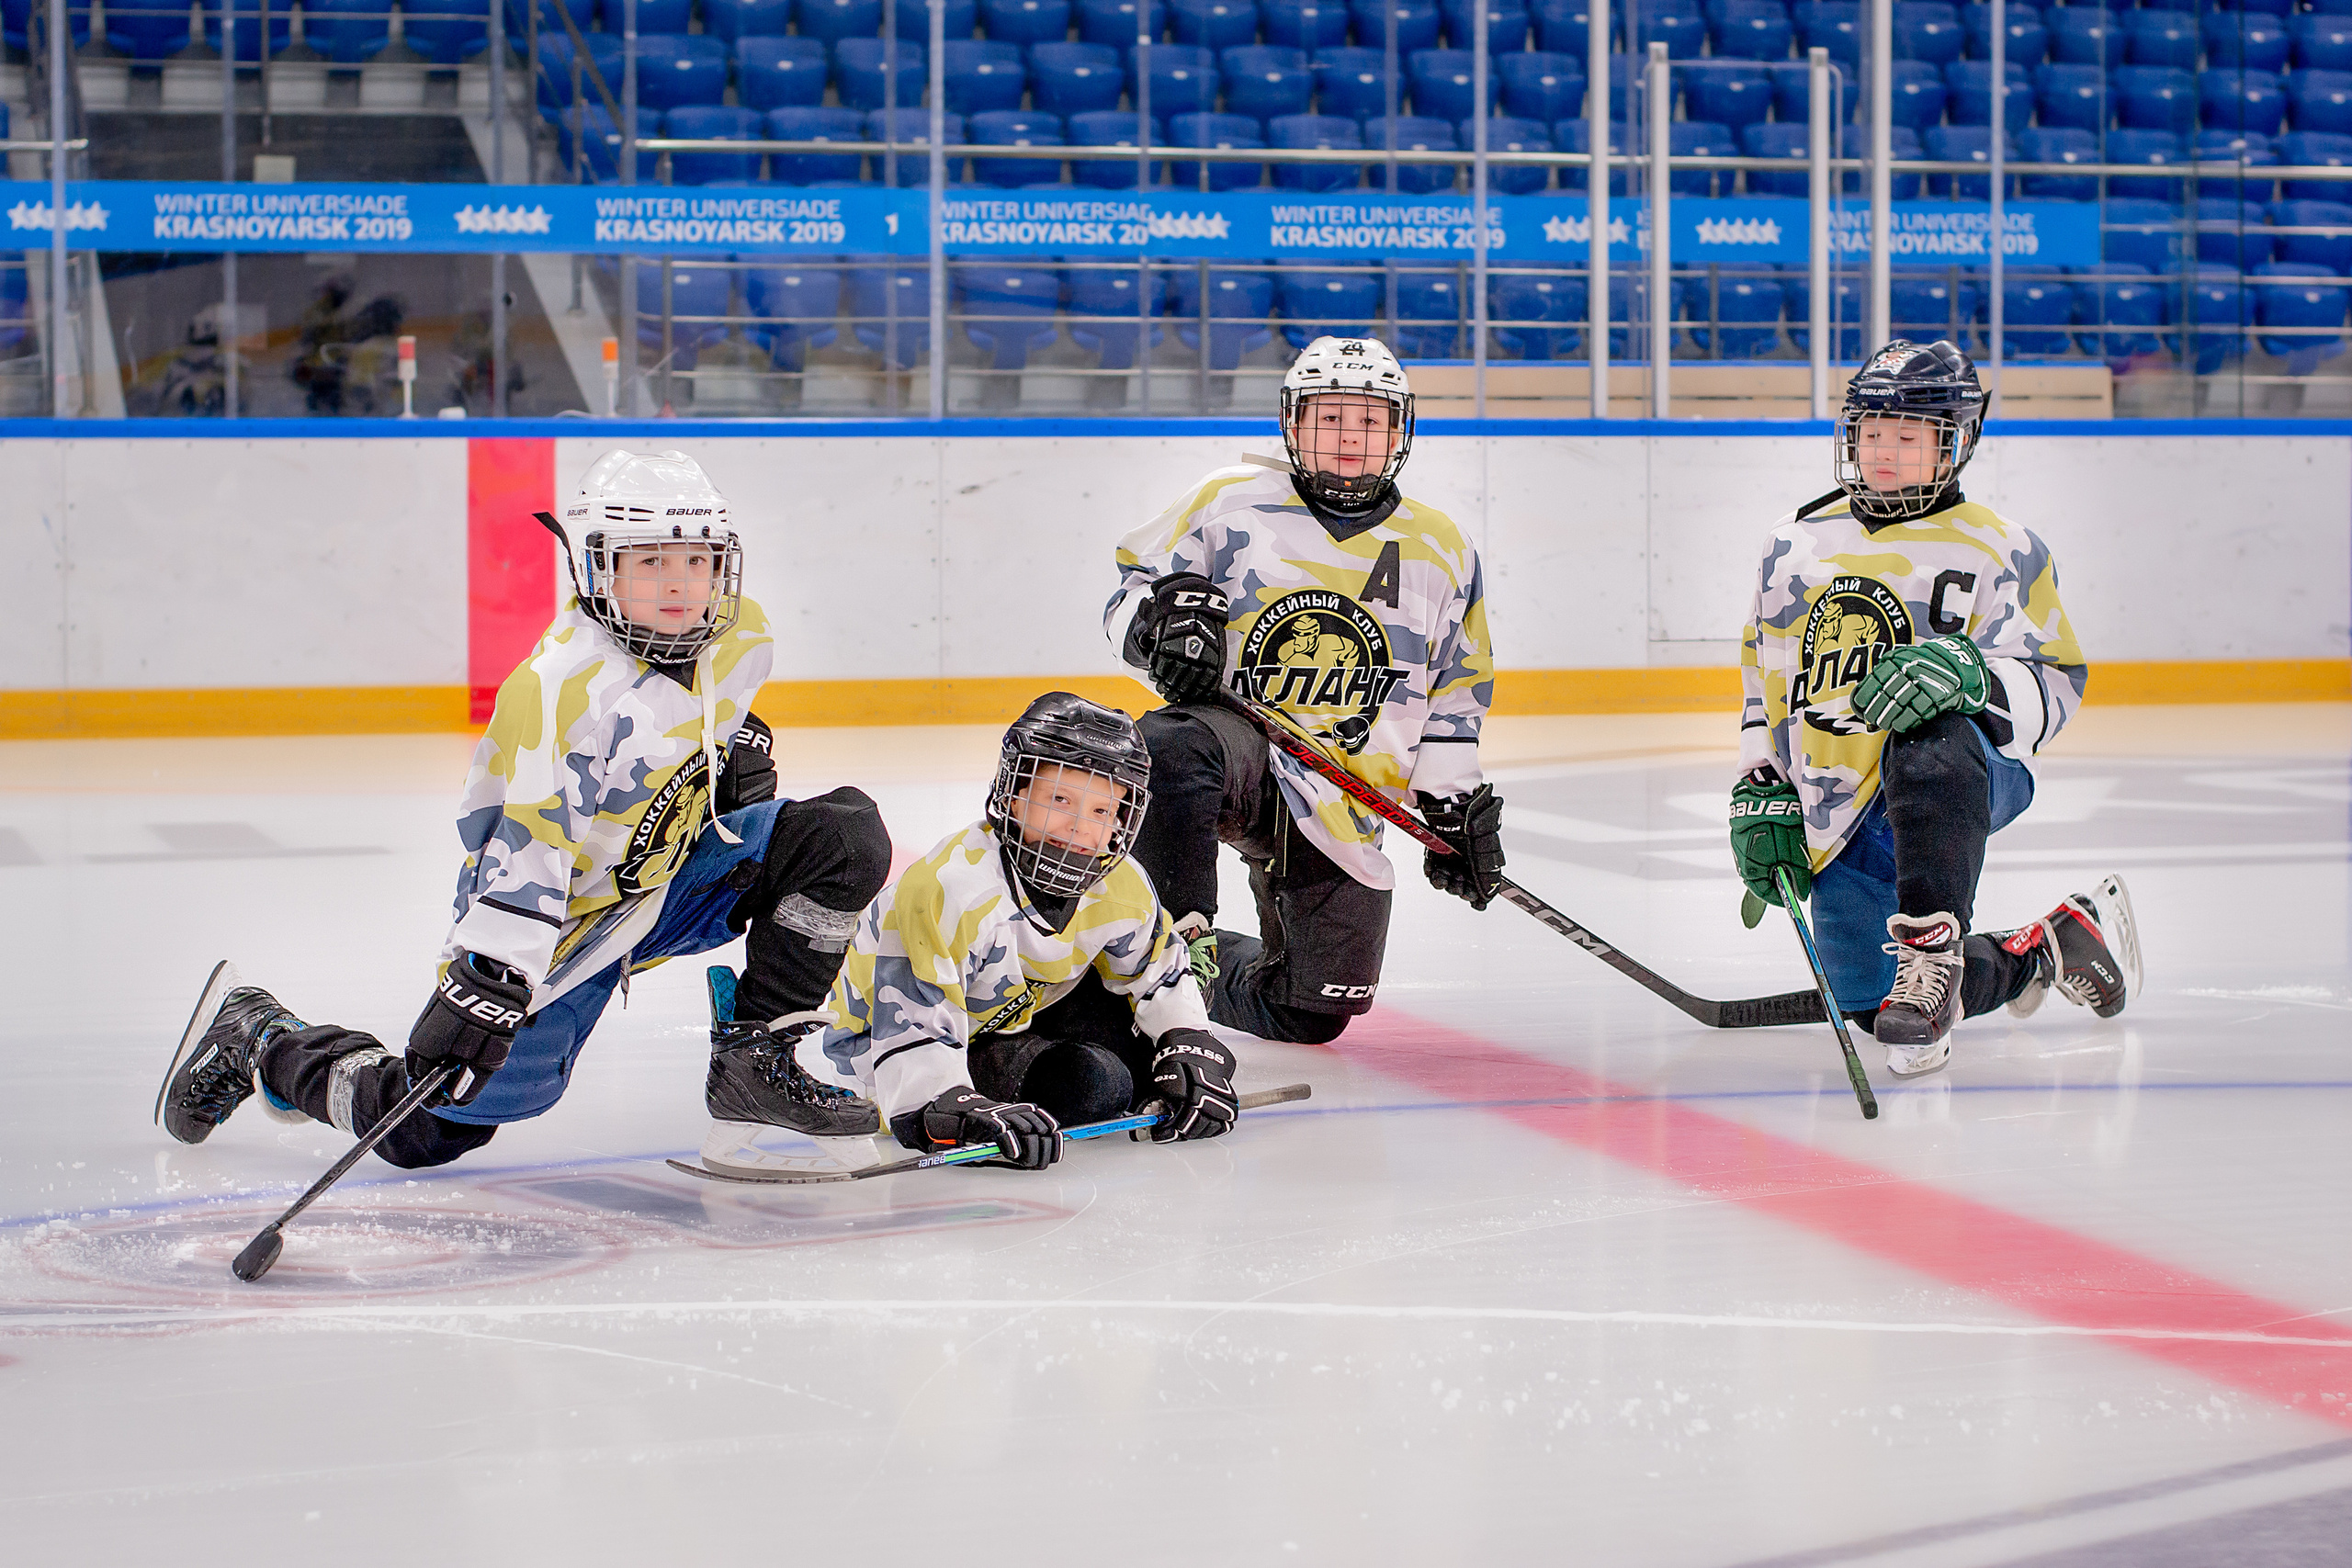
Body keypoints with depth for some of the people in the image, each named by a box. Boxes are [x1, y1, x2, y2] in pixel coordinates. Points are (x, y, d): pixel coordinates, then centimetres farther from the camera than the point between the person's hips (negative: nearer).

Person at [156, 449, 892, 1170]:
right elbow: (525, 853, -32)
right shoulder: (563, 690, -29)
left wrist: (740, 748, 4)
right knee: (427, 1131, -7)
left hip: (669, 875, 7)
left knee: (846, 835, -8)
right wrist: (485, 988, -38)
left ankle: (755, 1062, -2)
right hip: (562, 921, -7)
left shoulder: (739, 637, -5)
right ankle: (260, 1043, 19)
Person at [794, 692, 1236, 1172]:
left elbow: (1161, 975, 6)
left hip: (1019, 1013, 7)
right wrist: (957, 1114, -59)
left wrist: (1191, 1050, -11)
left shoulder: (1122, 887, -15)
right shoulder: (947, 887, -37)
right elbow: (912, 1030, -43)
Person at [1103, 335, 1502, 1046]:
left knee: (1316, 1012, 2)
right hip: (1233, 739, -3)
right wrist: (1164, 622, -18)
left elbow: (1454, 695, 16)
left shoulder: (1441, 551, 9)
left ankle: (1206, 973, 34)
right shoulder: (1231, 501, 0)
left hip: (1343, 810, 3)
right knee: (1169, 749, -41)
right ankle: (1183, 938, -26)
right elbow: (1130, 592, 5)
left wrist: (1454, 805, 9)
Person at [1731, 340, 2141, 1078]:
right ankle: (2037, 953, 23)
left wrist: (1969, 676, -26)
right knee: (1873, 1003, -2)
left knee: (1930, 741, -42)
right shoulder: (1797, 546, 15)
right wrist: (1763, 794, 15)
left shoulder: (1999, 551, 1)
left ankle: (1930, 955, -43)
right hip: (1842, 817, 6)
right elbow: (1765, 682, 25)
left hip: (1967, 779, -6)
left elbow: (2054, 686, -6)